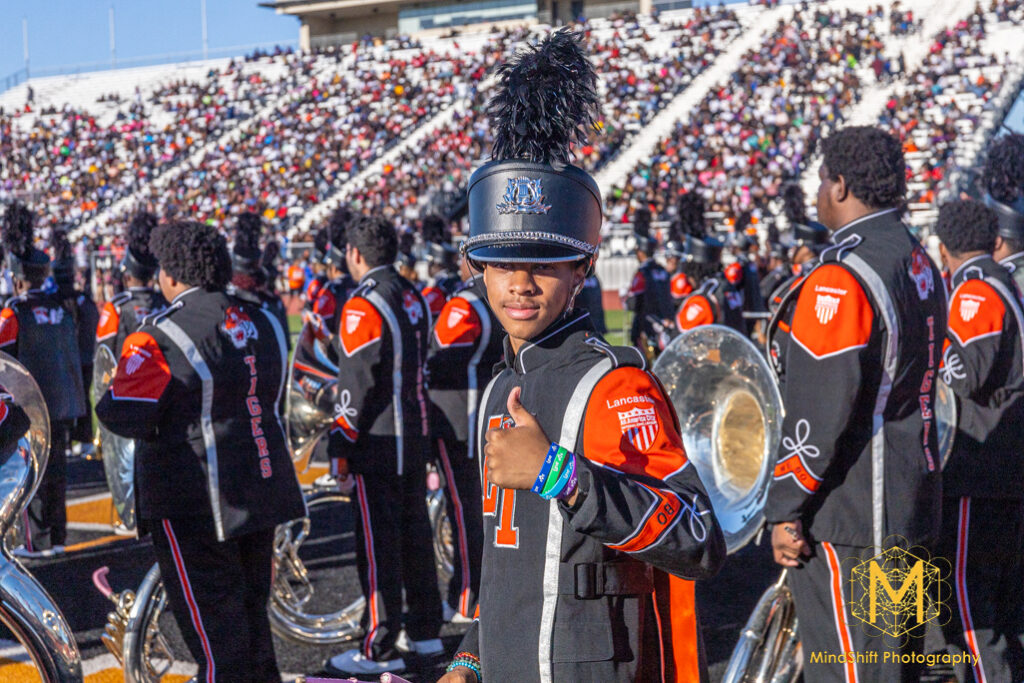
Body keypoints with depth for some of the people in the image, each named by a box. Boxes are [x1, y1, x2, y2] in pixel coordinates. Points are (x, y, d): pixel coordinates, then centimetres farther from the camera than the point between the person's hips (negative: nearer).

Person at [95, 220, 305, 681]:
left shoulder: (159, 337, -15)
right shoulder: (263, 323, 8)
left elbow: (125, 417, -17)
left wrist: (107, 399, 2)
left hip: (195, 506, -7)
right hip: (263, 493, 7)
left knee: (212, 623, 1)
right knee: (251, 608, 19)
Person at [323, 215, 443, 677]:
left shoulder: (364, 306, -15)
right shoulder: (414, 298, 10)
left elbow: (357, 384, -17)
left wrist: (340, 446, -11)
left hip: (377, 442, -8)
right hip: (417, 434, 8)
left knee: (378, 543, -2)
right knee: (414, 531, 15)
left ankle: (381, 650, 3)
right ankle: (425, 634, 24)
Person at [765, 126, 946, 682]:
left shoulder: (841, 280, -20)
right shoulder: (919, 265, 10)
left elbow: (819, 413, -22)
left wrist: (785, 509, -13)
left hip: (846, 520, -9)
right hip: (911, 507, 10)